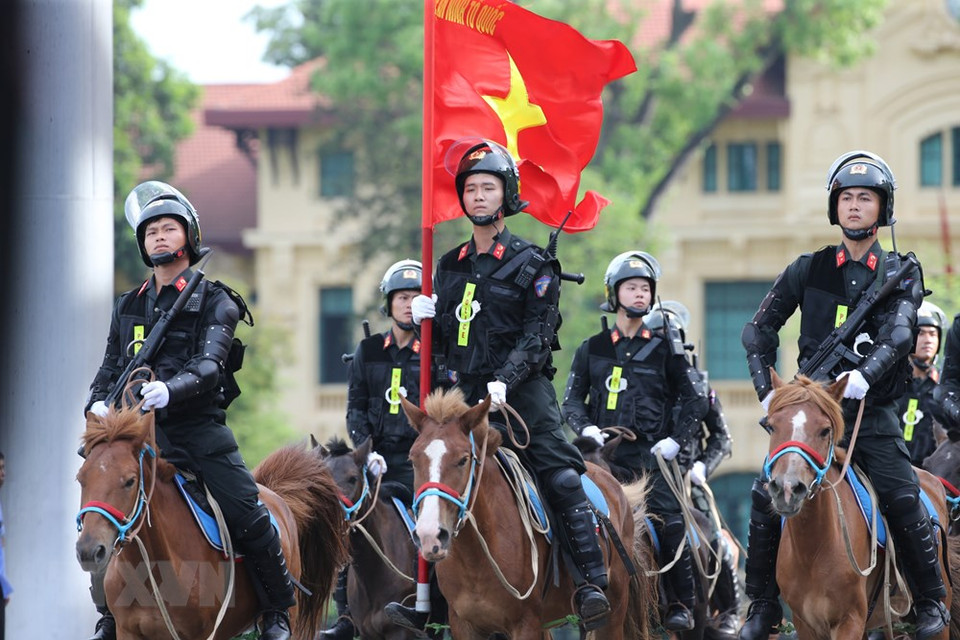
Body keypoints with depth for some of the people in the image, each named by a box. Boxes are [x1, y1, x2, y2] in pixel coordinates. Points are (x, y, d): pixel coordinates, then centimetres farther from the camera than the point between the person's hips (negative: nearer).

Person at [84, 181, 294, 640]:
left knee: (248, 517, -13)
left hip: (201, 430, -4)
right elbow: (111, 368, 18)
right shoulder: (129, 307, 18)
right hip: (143, 430, 4)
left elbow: (209, 366, -12)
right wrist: (99, 403, -5)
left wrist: (170, 389, -32)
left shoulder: (214, 303, 2)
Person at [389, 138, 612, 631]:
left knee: (560, 477, -18)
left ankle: (592, 584, -23)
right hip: (468, 393, 5)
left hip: (523, 389, -5)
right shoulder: (450, 267, 17)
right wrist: (428, 319, 1)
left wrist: (505, 380, -22)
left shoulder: (532, 265, 1)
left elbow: (537, 334, -8)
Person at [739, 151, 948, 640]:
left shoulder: (901, 275, 4)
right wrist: (767, 390, -5)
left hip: (873, 414, -2)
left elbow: (898, 334, -14)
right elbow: (759, 329, 9)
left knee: (903, 502, -17)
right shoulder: (808, 270, 7)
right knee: (766, 496, -12)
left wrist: (867, 374, -33)